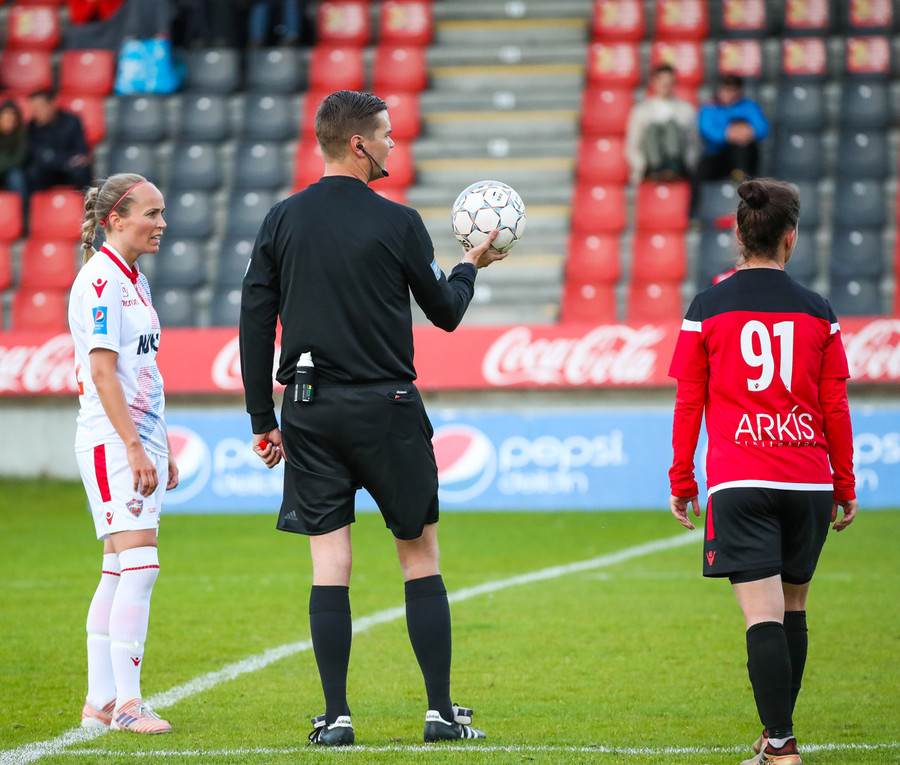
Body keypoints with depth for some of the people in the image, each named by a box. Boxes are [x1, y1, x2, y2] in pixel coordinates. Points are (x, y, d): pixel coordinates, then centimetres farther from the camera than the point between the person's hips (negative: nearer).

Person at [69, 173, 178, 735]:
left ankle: (100, 704, 10)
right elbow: (104, 373, -18)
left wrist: (164, 449, 21)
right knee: (139, 565, -14)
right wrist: (135, 448, -22)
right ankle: (127, 703, -12)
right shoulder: (100, 281, -12)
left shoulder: (135, 281, 17)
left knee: (120, 572, 8)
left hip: (141, 441, 9)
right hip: (112, 442, -9)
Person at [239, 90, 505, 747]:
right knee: (421, 556, 7)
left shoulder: (282, 221, 3)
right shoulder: (397, 223, -7)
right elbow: (445, 311, 3)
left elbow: (256, 322, 4)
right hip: (385, 408, -3)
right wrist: (470, 268, 24)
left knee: (330, 564, 3)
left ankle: (336, 716, 0)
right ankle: (441, 710, 7)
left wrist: (263, 418, 9)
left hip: (308, 410, 3)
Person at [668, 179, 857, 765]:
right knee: (792, 610, 16)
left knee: (764, 616, -10)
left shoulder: (707, 310, 1)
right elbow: (836, 408, 8)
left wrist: (681, 482, 12)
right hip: (808, 483, 2)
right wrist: (845, 485, 17)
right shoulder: (816, 312, 5)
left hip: (739, 484, -2)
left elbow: (688, 404, 3)